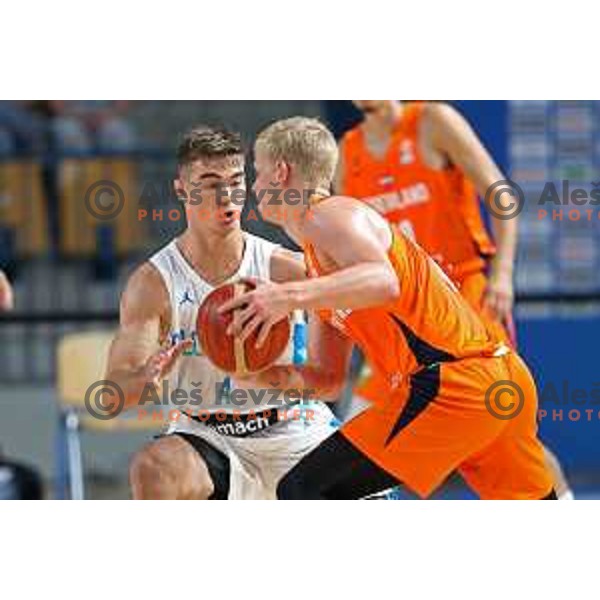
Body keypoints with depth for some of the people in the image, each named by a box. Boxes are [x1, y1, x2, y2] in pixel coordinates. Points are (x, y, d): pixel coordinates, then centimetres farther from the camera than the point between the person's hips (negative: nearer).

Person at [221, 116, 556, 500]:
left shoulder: (329, 214, -4)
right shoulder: (317, 258, 26)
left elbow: (383, 282, -26)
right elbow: (328, 376, 25)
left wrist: (292, 296, -34)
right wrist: (273, 375, 6)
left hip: (453, 383, -10)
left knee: (301, 490, -11)